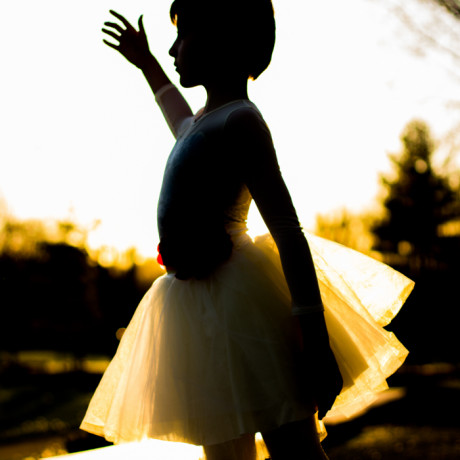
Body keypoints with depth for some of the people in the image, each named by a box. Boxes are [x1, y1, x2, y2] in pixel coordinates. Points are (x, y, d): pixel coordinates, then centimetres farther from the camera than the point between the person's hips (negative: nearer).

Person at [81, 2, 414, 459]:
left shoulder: (240, 121, -9)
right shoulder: (204, 126, 20)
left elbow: (288, 233, -18)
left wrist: (316, 344, -23)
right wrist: (146, 64, 62)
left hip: (239, 303, -9)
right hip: (198, 310, 10)